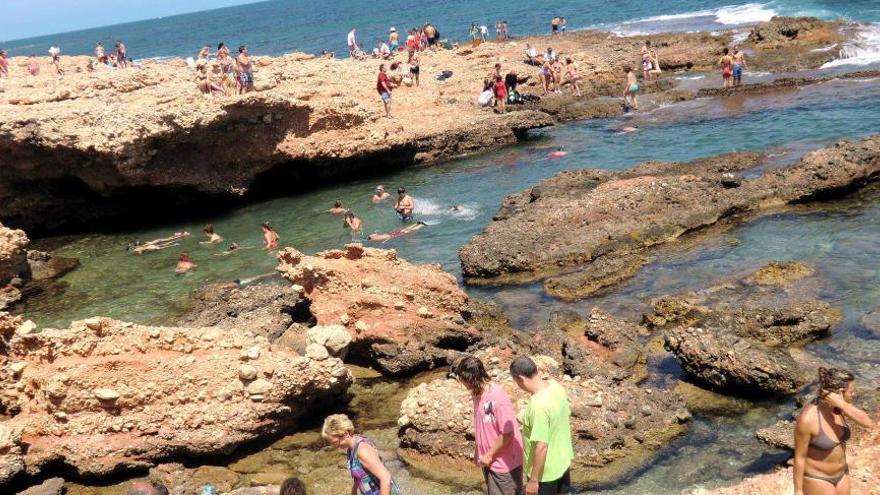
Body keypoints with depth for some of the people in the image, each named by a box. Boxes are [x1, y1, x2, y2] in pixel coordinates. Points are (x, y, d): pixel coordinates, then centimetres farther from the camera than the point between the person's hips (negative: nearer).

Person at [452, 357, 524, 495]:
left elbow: (507, 434, -24)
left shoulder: (498, 397, -26)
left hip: (505, 463, -8)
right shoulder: (477, 394, 0)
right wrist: (479, 451, 8)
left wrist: (489, 455, -15)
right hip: (489, 461, 8)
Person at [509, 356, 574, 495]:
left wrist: (534, 479, -21)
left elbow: (541, 446, -30)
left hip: (546, 471, -8)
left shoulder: (539, 405, -33)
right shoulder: (555, 386, -6)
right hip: (563, 462, 8)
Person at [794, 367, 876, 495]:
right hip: (817, 479, -7)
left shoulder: (839, 406, -13)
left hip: (840, 474, 7)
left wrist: (841, 404, -36)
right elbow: (799, 457, -22)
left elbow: (870, 423, -25)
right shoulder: (807, 419, -33)